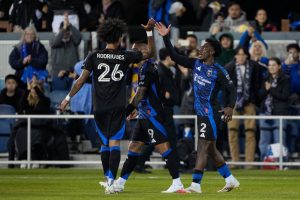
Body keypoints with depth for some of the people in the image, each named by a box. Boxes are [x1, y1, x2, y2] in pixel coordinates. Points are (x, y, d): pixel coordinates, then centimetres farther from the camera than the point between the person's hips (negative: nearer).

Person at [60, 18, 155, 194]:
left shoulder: (94, 57, 1)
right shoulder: (125, 56, 0)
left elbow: (82, 80, 0)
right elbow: (150, 53, 11)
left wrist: (68, 98, 9)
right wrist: (150, 32, 13)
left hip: (99, 107, 2)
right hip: (118, 107, -2)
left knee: (105, 143, 16)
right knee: (114, 143, -6)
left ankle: (108, 179, 22)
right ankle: (111, 182, -19)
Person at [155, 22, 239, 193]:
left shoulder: (219, 71, -11)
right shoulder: (196, 64, 9)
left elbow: (232, 89, -8)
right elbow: (175, 57, 9)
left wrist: (230, 107, -22)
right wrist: (166, 38, 1)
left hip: (211, 113, -8)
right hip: (201, 113, 8)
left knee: (203, 148, -10)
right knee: (211, 149, 13)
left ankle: (196, 184, -12)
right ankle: (230, 180, 22)